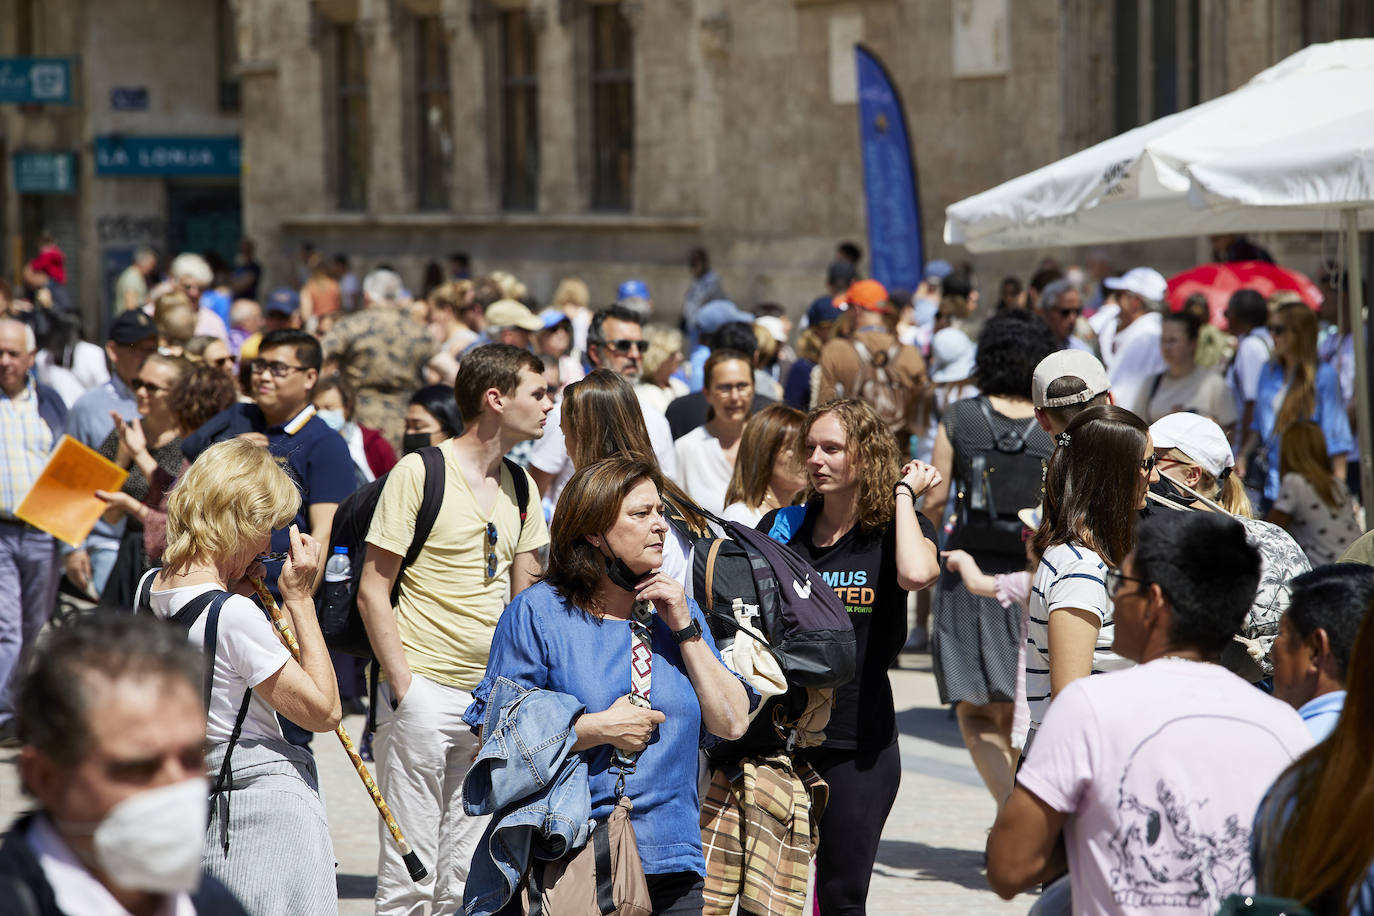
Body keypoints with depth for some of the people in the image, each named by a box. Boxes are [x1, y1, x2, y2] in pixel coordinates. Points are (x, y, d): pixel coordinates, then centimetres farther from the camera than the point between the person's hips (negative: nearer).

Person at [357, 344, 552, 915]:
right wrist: (402, 686, -13)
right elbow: (373, 590, -7)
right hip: (426, 691, -6)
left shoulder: (520, 487, 13)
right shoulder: (420, 472, -6)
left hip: (494, 698, 6)